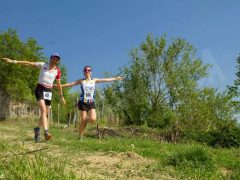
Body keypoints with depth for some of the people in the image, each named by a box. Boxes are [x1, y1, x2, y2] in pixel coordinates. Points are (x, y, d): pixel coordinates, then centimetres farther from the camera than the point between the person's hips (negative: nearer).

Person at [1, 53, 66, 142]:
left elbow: (59, 84, 13)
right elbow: (28, 63, -4)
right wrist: (13, 61, -8)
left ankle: (37, 129, 30)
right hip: (40, 89, -4)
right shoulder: (43, 65, -2)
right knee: (43, 110, -24)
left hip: (48, 91, 4)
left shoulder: (57, 71, 4)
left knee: (45, 114, 6)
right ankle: (46, 132, -36)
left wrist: (61, 96, 16)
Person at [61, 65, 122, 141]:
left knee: (93, 119, -16)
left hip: (91, 103, 2)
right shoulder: (81, 81, 6)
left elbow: (106, 80, 17)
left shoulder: (94, 80, 12)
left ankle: (87, 119, 20)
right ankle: (80, 137, 12)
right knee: (83, 121, -5)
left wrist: (116, 78, 21)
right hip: (83, 103, -2)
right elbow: (70, 84, 6)